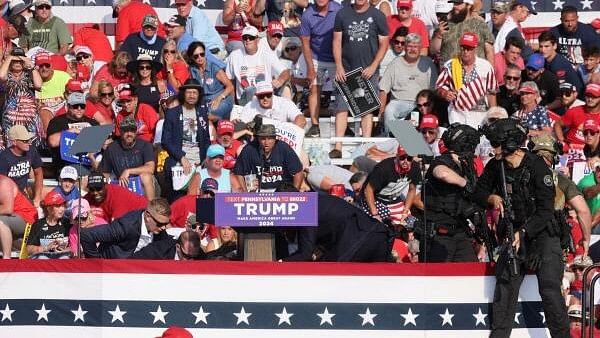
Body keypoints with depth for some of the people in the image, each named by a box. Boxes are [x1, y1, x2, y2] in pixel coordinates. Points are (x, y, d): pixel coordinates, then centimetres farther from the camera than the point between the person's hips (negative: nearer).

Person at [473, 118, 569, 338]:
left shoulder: (537, 167, -17)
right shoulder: (495, 166, 1)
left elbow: (546, 210, -19)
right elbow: (478, 193, 10)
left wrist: (523, 232, -27)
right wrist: (492, 198, -13)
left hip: (541, 233, -5)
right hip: (514, 233, 5)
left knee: (550, 289, -12)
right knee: (505, 285, -5)